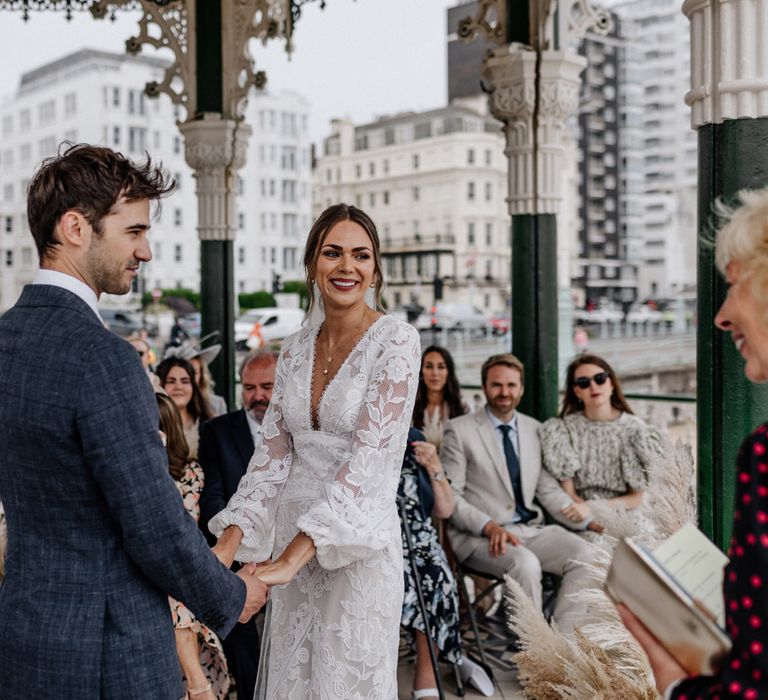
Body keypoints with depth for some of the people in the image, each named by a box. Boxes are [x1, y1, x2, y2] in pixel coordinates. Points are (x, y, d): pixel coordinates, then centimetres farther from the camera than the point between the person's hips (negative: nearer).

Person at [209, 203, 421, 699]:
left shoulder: (396, 341, -11)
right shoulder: (295, 349, 6)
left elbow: (369, 458, -20)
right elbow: (273, 454, 4)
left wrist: (293, 555, -26)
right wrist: (228, 546, -9)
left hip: (359, 545, -5)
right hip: (292, 540, 6)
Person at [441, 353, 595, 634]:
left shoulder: (534, 429, 13)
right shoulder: (459, 430, -1)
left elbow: (549, 490, 13)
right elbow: (450, 495, -6)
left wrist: (590, 521, -2)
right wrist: (489, 526, -21)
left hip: (530, 529, 5)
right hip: (480, 536, -5)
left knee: (584, 555, -20)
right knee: (525, 563, -33)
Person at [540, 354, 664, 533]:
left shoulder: (636, 430, 1)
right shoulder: (563, 429, 4)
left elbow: (638, 498, 1)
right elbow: (567, 492, 5)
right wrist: (589, 518, -13)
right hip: (581, 526, 1)